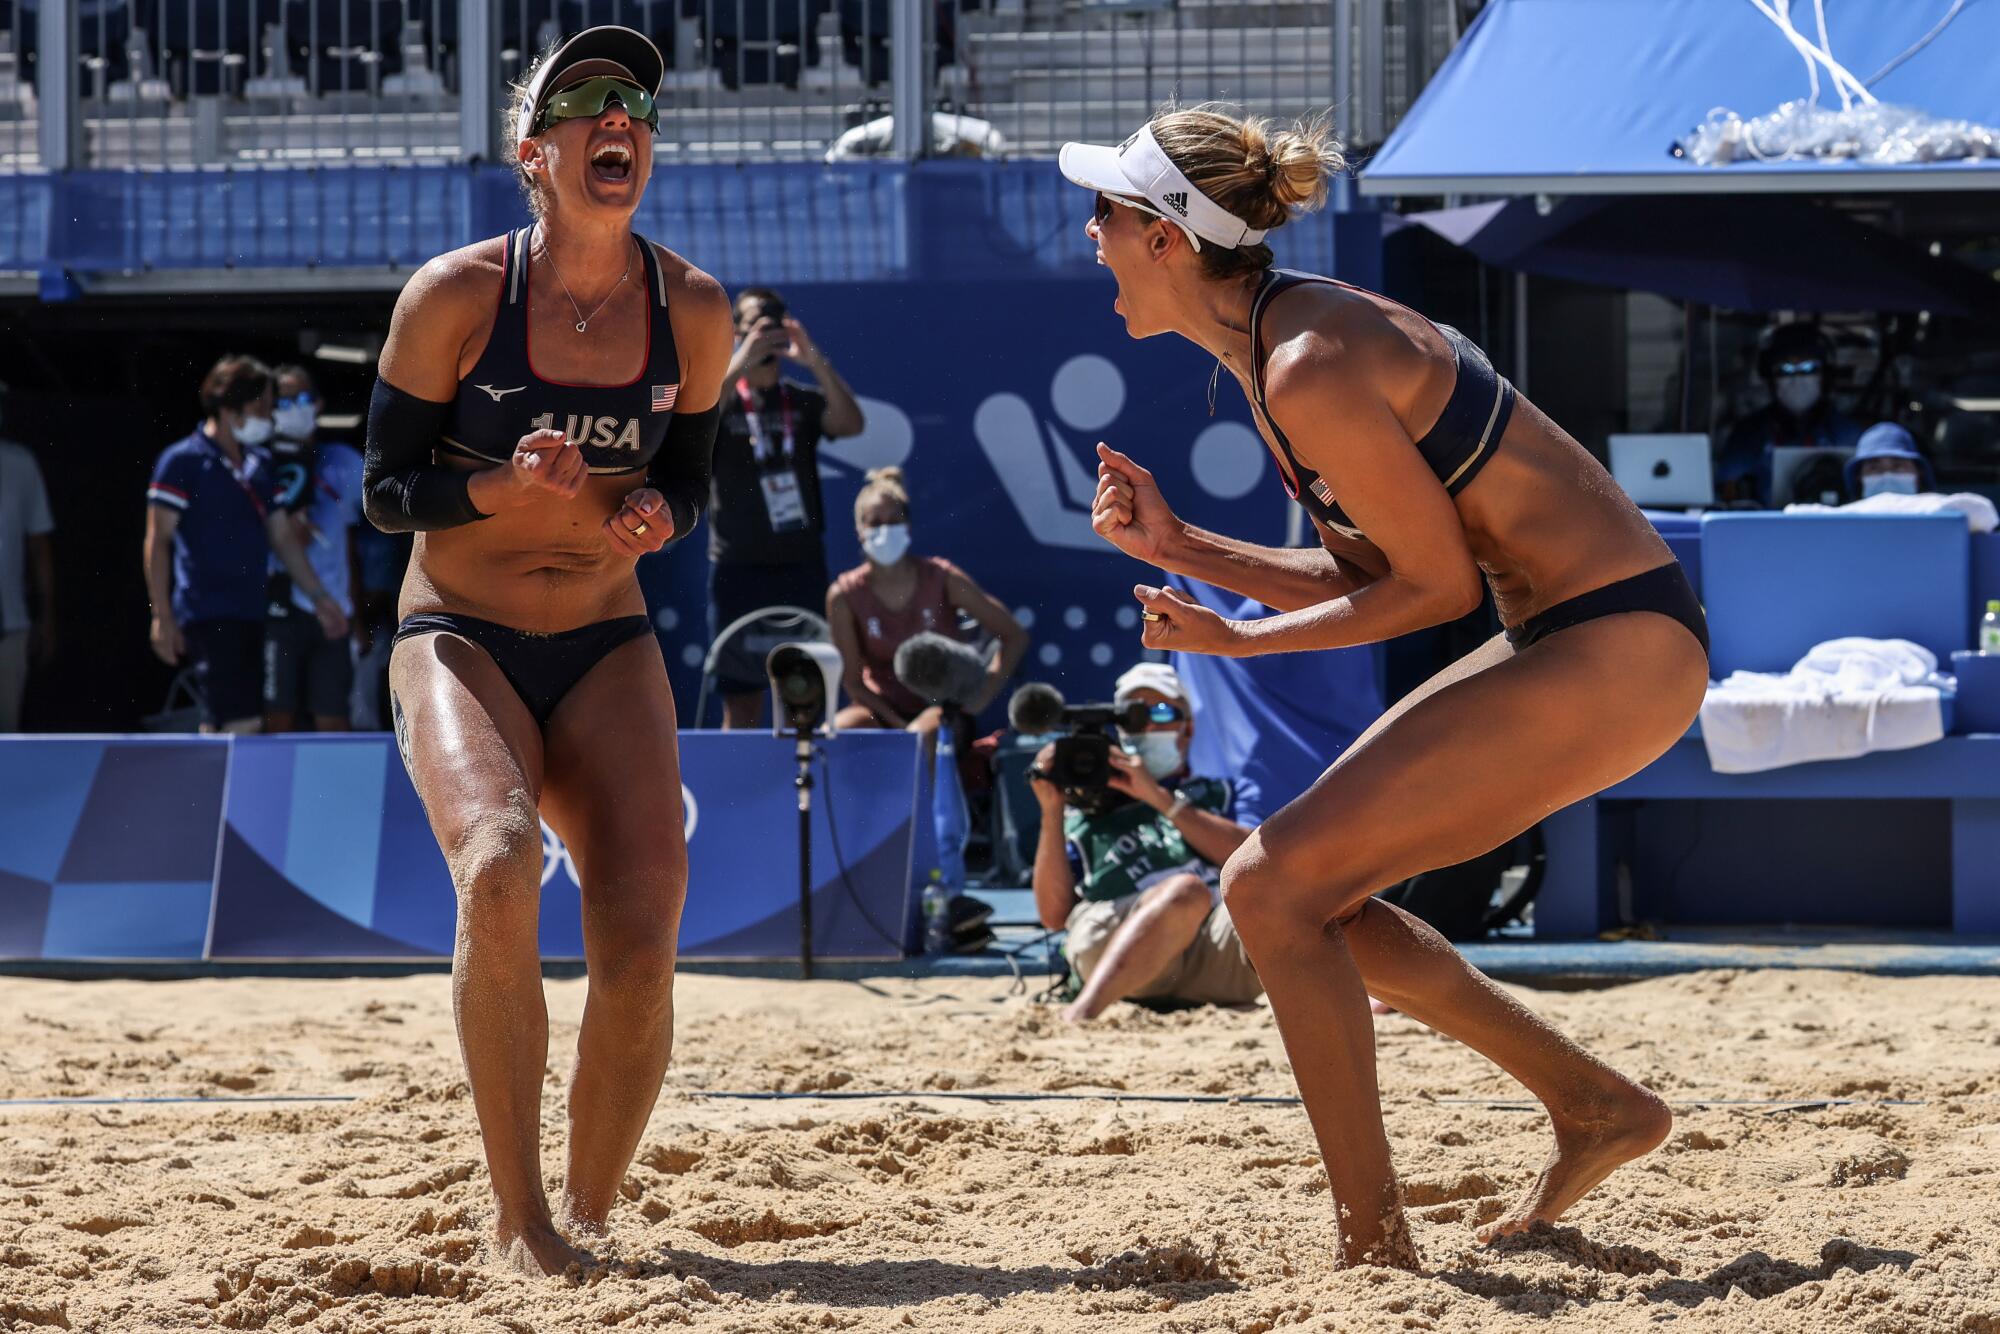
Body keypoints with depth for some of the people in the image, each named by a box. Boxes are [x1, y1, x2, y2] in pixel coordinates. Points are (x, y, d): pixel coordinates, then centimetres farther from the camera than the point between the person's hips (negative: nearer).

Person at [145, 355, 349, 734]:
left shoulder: (260, 465, 16)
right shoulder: (182, 462, -6)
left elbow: (282, 537, 23)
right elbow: (157, 542, -7)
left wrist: (319, 597, 18)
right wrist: (162, 615, -13)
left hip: (248, 615, 8)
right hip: (207, 614, -8)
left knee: (218, 729, 10)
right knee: (242, 723, -17)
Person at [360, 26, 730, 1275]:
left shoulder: (694, 310, -1)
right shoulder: (457, 296, -11)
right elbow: (385, 489, -5)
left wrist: (658, 514, -11)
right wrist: (503, 489, -23)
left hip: (608, 652, 3)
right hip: (460, 642, -3)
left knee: (643, 944, -15)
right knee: (501, 866, -31)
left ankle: (590, 1211, 8)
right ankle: (517, 1217, -20)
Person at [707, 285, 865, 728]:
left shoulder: (804, 401, 8)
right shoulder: (719, 396, 4)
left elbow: (851, 423, -11)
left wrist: (816, 361, -25)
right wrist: (739, 365, -30)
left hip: (801, 569, 2)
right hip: (738, 570, -2)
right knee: (741, 707, -1)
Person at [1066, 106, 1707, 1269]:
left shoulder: (1309, 375, -20)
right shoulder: (1289, 338, 11)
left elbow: (1439, 583, -15)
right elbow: (1367, 575, 15)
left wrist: (1240, 640, -10)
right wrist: (1180, 548, 6)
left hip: (1613, 649, -10)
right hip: (1586, 639, 10)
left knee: (1276, 885, -11)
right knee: (1312, 890, 14)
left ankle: (1378, 1252, -6)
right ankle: (1598, 1107, 23)